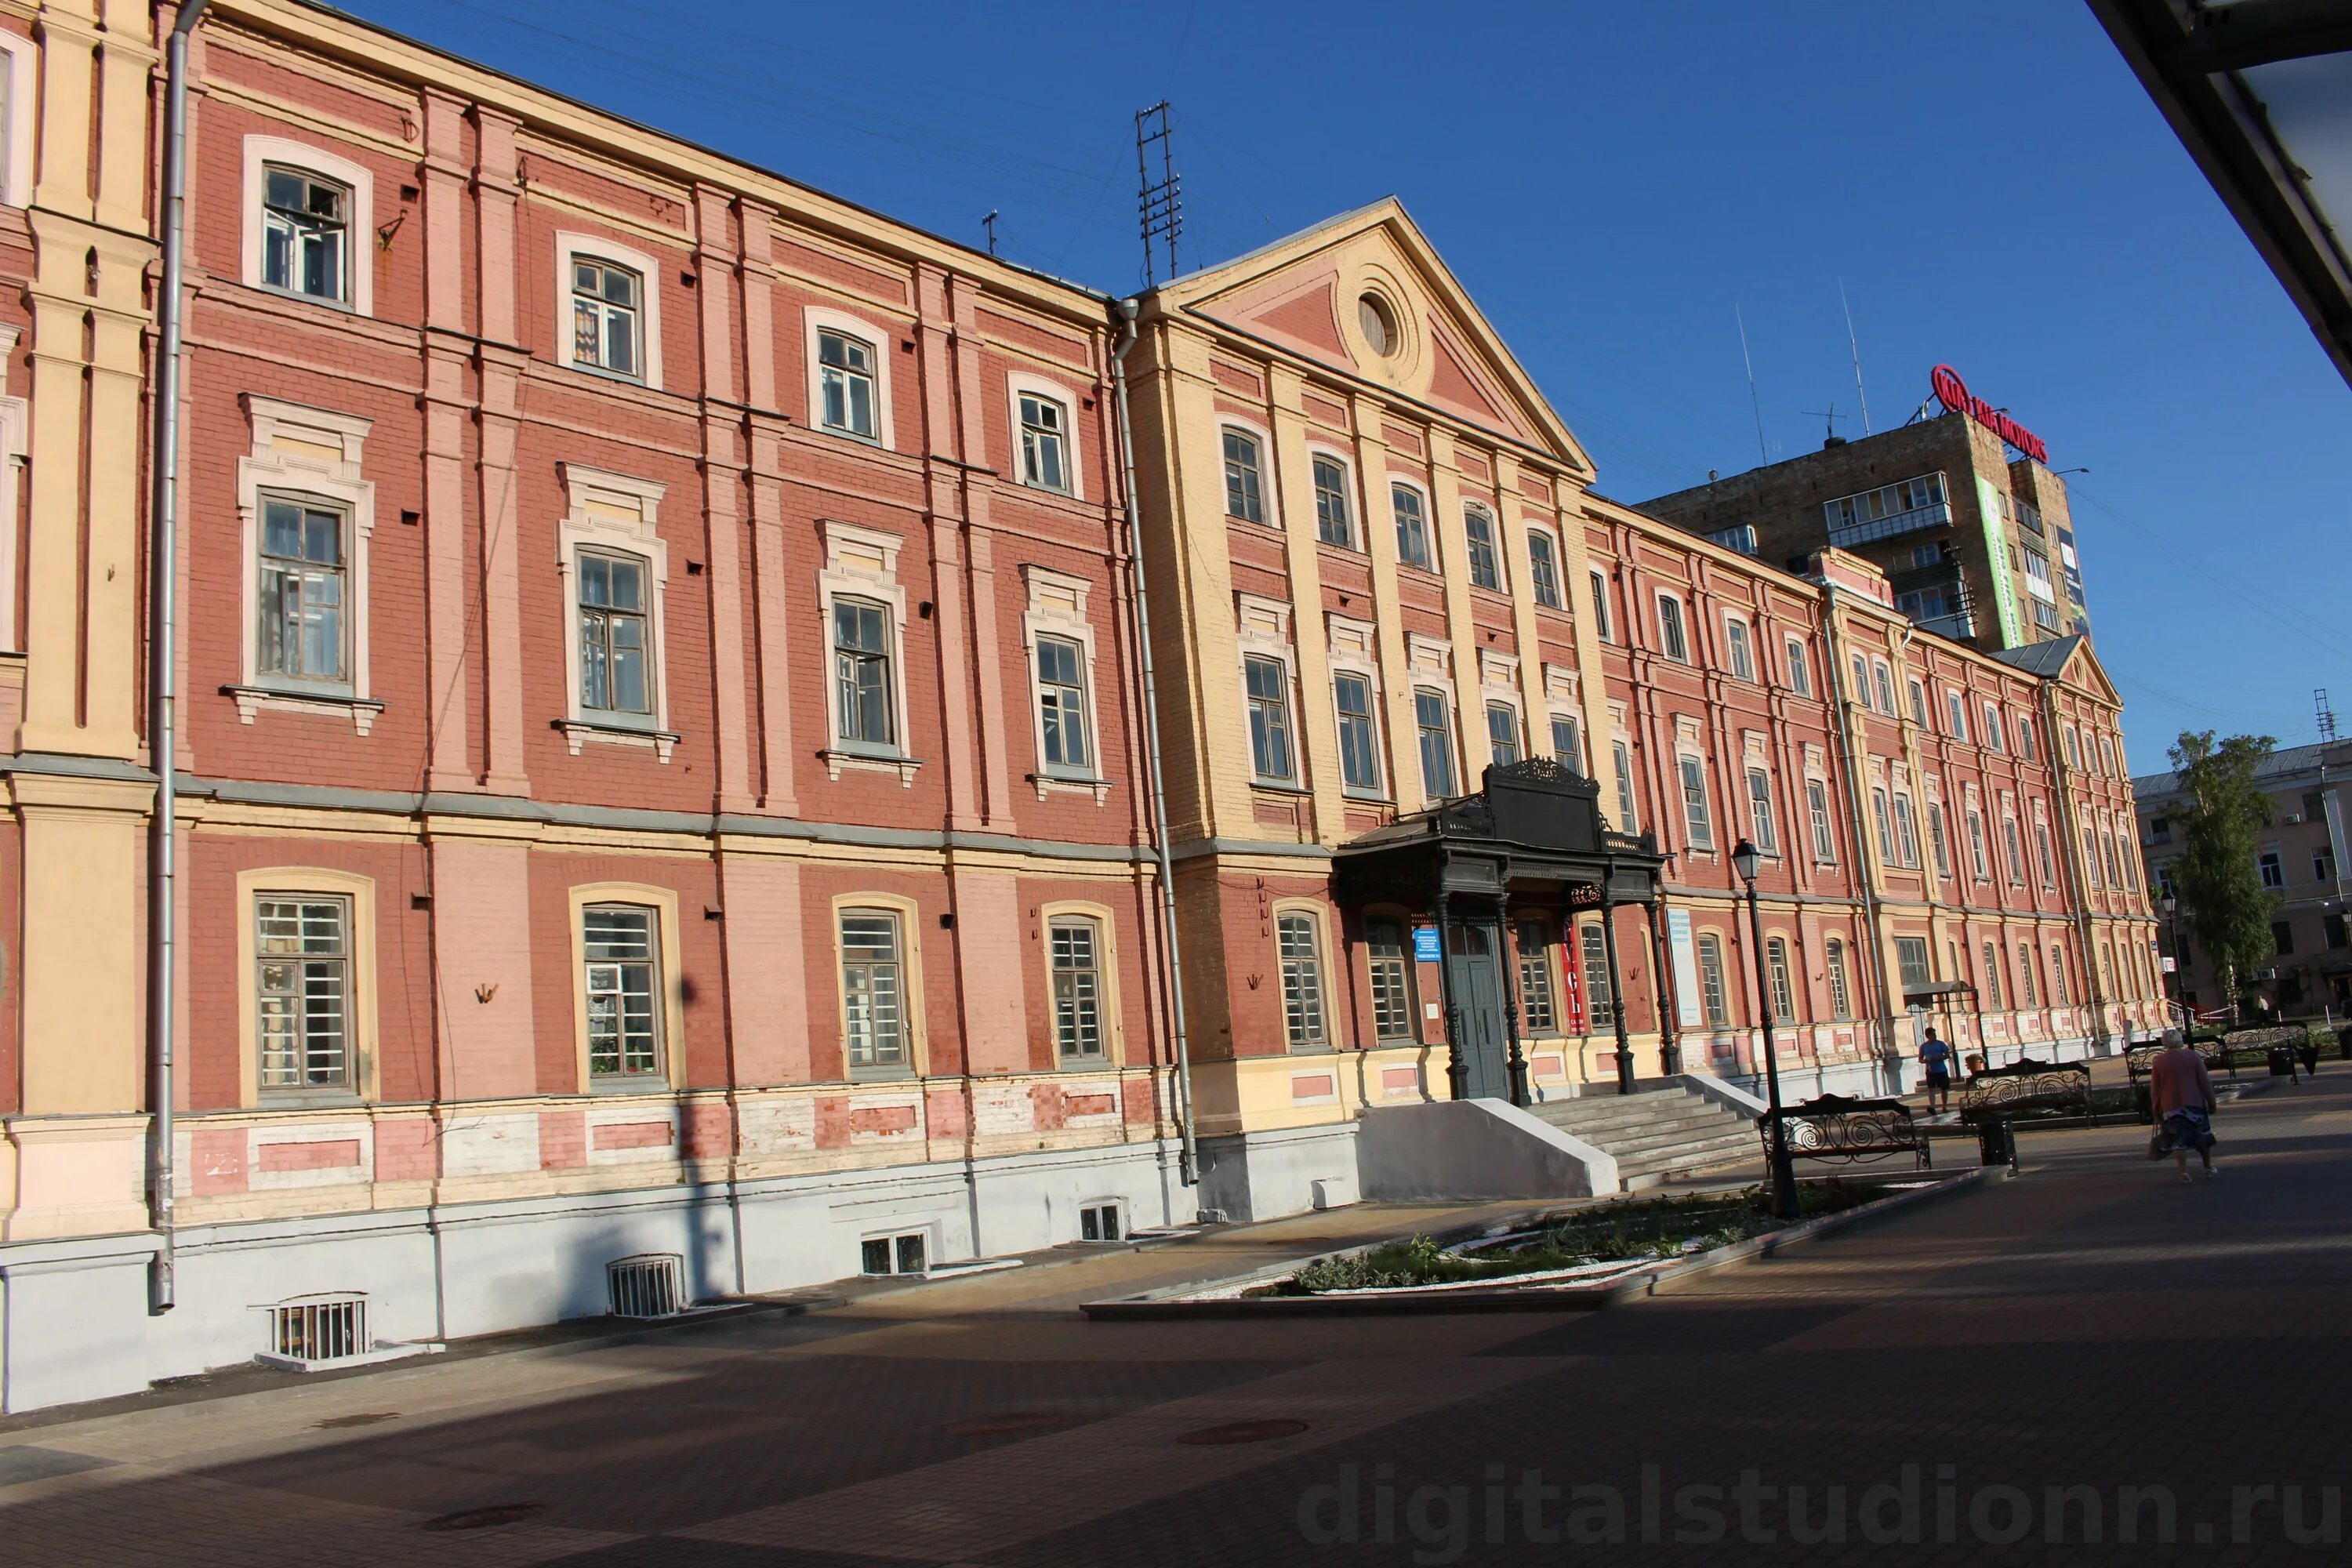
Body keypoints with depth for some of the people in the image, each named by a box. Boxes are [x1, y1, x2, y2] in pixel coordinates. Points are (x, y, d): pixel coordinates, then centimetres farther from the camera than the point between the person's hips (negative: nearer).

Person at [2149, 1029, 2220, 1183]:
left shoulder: (2158, 1062, -2)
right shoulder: (2193, 1057, -3)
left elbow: (2154, 1089, 2)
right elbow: (2205, 1082, -2)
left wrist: (2157, 1111, 11)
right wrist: (2211, 1103, 7)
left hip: (2170, 1107, -1)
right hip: (2194, 1105, 1)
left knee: (2177, 1141, 3)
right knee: (2202, 1137, 17)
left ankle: (2184, 1172, -5)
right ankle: (2209, 1168, 24)